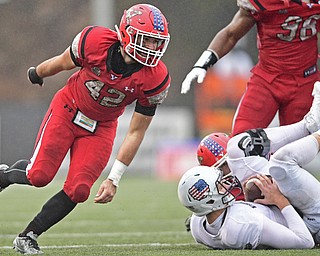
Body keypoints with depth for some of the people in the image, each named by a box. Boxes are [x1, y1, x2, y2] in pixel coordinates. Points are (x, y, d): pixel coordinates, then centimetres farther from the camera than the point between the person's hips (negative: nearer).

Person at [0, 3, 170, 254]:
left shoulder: (155, 79, -23)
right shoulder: (96, 41, -26)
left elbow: (136, 132, -14)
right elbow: (63, 63, -3)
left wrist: (114, 179, -15)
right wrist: (37, 74, 18)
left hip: (101, 128, 2)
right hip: (67, 110, -1)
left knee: (78, 191, -11)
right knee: (39, 175, -12)